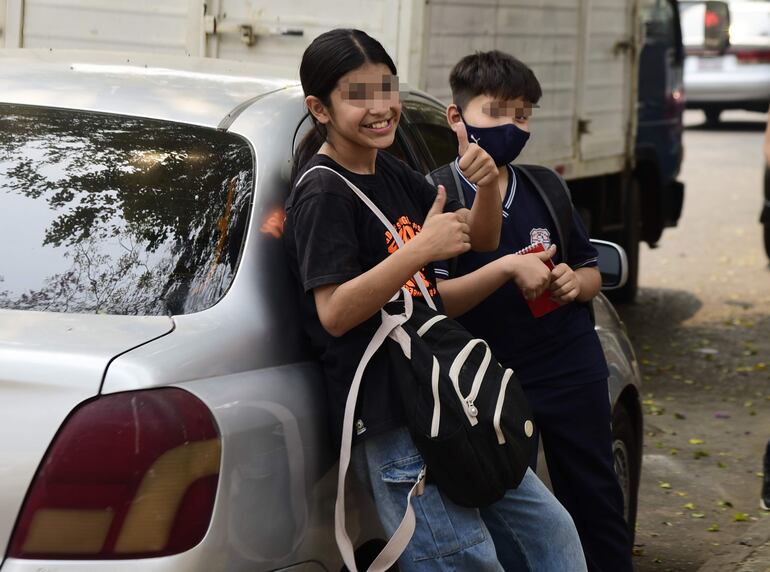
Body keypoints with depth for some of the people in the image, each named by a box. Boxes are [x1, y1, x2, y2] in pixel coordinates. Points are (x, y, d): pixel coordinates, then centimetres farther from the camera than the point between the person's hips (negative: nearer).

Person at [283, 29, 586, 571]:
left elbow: (481, 238, 19)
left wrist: (487, 183, -2)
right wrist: (420, 249, -26)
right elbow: (334, 313, -22)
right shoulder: (322, 195, -12)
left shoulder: (391, 174, 13)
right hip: (388, 420, -9)